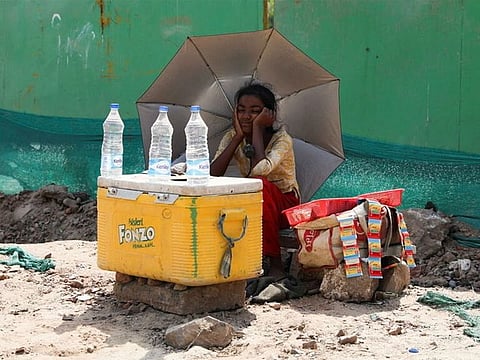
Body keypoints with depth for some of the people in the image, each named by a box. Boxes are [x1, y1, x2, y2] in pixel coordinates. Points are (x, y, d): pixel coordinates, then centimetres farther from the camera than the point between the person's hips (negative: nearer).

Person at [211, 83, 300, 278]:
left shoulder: (281, 139, -15)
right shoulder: (232, 137, -1)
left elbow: (260, 170, -35)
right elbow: (212, 174, -17)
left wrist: (257, 128, -25)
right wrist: (238, 137, -18)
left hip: (284, 205, -3)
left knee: (259, 185, -37)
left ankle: (274, 262, -25)